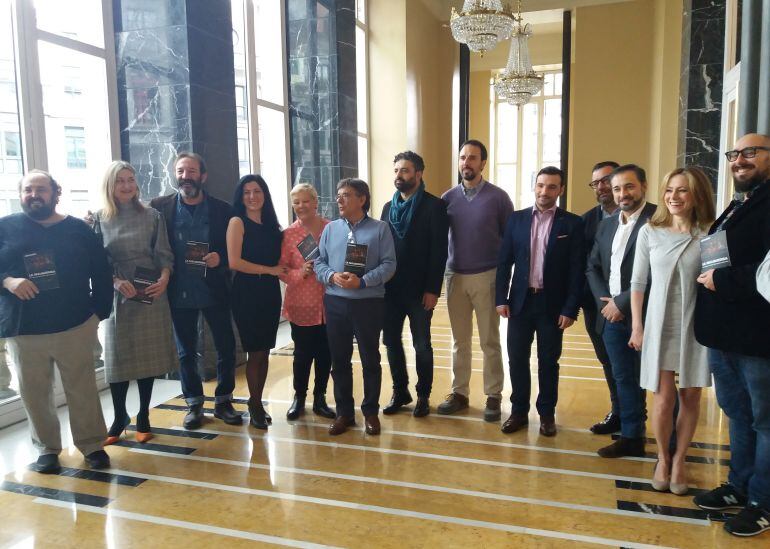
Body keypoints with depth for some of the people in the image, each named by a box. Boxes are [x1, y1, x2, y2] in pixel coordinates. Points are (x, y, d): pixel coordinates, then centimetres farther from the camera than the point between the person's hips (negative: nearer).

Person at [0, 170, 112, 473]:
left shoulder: (78, 229, 5)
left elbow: (100, 272, 5)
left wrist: (98, 310, -1)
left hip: (75, 326, -1)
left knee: (83, 389, 6)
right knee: (35, 393, 9)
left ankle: (92, 445, 20)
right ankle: (47, 449, 25)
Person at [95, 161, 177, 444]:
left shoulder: (152, 216, 4)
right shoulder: (100, 219, 4)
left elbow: (164, 255, 1)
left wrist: (164, 279, -16)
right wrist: (116, 282, -15)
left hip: (150, 295, 0)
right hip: (117, 296, 0)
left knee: (148, 356, 6)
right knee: (118, 357, 4)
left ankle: (143, 418, 20)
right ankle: (119, 419, 20)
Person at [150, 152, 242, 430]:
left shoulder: (221, 209, -1)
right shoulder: (160, 206, -1)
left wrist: (220, 258, -14)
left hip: (214, 291, 0)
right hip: (179, 292, 0)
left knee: (226, 347, 6)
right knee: (186, 352, 11)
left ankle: (223, 401, 24)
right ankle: (194, 404, 27)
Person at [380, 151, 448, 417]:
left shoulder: (434, 206, -6)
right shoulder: (389, 207, 11)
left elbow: (439, 251, -11)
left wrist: (432, 290, -15)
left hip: (419, 289, -5)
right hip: (390, 288, 5)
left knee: (422, 346, 7)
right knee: (391, 341, 10)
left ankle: (423, 395, 22)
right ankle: (400, 391, 26)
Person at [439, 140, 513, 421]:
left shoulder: (498, 197, -3)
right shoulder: (448, 197, 4)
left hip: (487, 277, -2)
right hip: (455, 276, 3)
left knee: (489, 340, 5)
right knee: (459, 340, 10)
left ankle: (493, 396, 16)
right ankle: (459, 393, 21)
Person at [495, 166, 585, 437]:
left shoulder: (572, 223, -3)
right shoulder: (516, 219, 4)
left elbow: (577, 270, -4)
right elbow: (504, 261, 4)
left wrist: (570, 309, -9)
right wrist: (501, 298, -2)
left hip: (553, 304, -2)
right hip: (520, 301, 2)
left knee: (548, 362, 9)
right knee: (517, 359, 7)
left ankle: (547, 413, 24)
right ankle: (519, 411, 22)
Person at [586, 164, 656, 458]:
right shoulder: (606, 225, 13)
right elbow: (592, 267, 15)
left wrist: (622, 302, -14)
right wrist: (604, 301, 0)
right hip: (612, 315, 6)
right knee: (624, 379, 14)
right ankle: (631, 438, 27)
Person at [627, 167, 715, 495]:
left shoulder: (710, 234, -3)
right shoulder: (650, 232, -1)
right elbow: (638, 282, 3)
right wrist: (637, 326, 1)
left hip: (696, 326, 0)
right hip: (660, 324, 0)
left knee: (690, 397, 8)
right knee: (664, 397, 1)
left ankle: (679, 460, 27)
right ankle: (662, 459, 23)